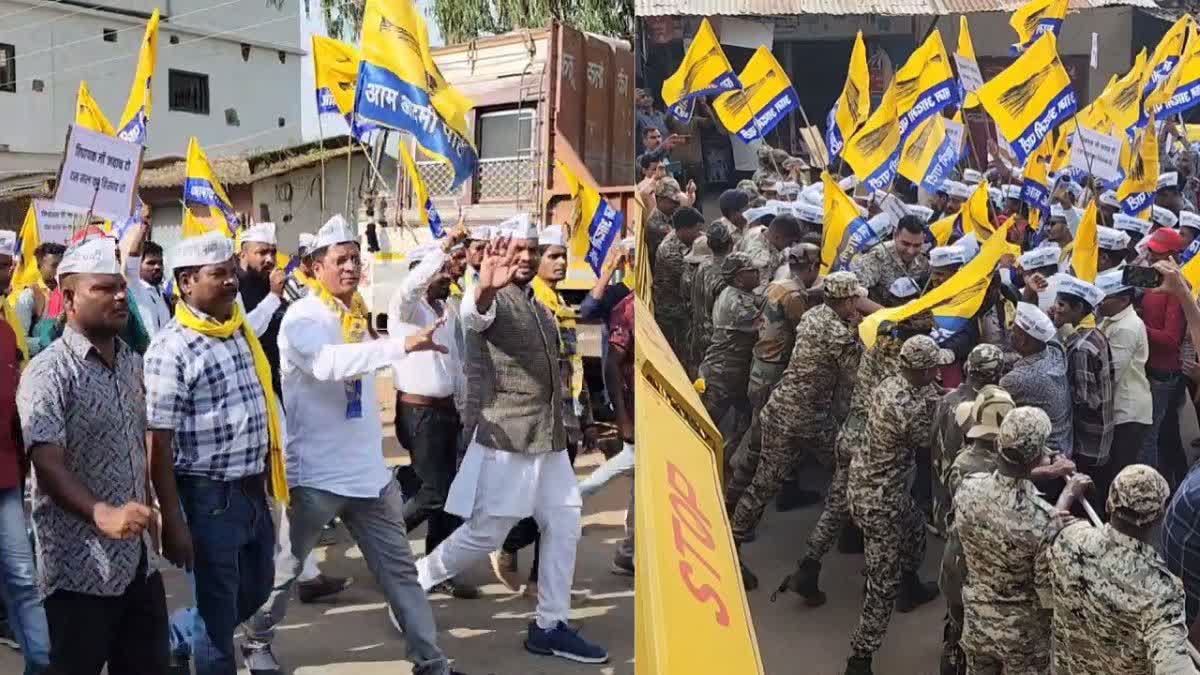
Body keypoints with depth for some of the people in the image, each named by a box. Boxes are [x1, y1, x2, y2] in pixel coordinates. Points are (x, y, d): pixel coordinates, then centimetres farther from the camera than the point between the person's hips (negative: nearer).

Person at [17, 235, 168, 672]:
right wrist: (102, 514, -38)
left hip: (139, 556, 7)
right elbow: (47, 462, -23)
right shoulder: (48, 372, -14)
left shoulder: (132, 363, 9)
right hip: (81, 565, -7)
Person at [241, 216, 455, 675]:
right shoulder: (302, 317, -14)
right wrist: (403, 345, -42)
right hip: (316, 473, -7)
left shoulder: (355, 314, 11)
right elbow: (328, 362, -36)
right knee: (285, 568, 11)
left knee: (399, 568, 8)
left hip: (368, 468, 7)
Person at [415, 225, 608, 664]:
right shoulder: (493, 300, -12)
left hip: (549, 440, 8)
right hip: (506, 440, -8)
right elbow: (473, 315, -38)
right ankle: (413, 585, 21)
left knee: (564, 525, 8)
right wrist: (483, 289, -60)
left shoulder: (538, 306, 15)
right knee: (485, 534, -1)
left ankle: (550, 626, 18)